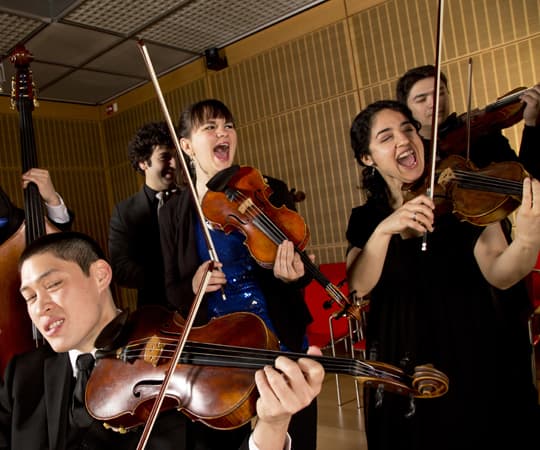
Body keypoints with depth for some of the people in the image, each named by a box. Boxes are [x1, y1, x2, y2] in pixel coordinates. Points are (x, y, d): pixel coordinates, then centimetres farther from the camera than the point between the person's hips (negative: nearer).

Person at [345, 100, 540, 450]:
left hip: (473, 363, -1)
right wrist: (384, 230, -27)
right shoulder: (365, 218, 2)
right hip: (401, 371, 2)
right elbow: (358, 287, -13)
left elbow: (498, 275, -17)